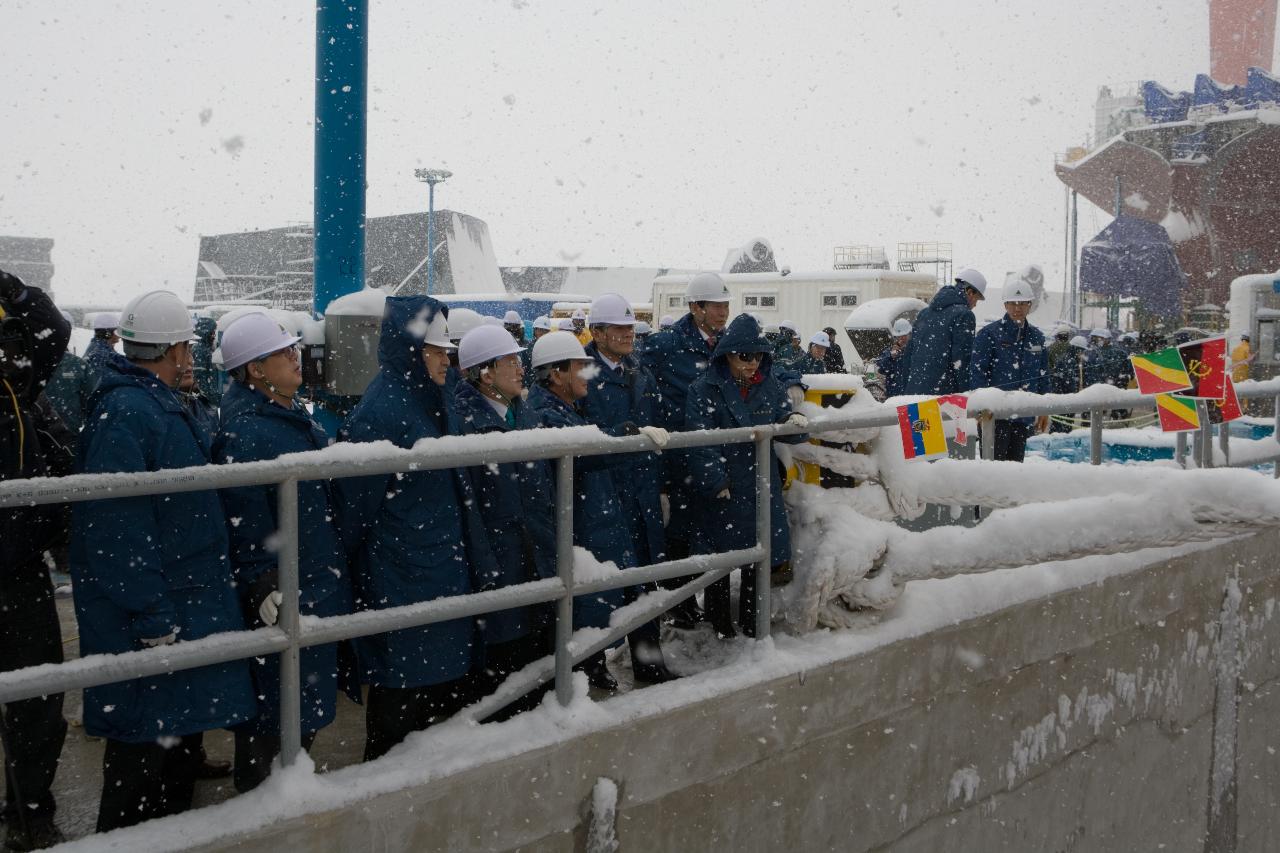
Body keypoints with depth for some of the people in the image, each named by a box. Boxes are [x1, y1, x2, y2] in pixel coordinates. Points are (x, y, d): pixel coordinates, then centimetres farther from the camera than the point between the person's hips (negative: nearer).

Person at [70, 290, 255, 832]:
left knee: (182, 729, 18)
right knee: (143, 741, -1)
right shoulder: (124, 413, -19)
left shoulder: (162, 407, 13)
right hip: (150, 615, -10)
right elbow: (119, 524, -25)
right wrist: (150, 614, -24)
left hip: (186, 600, 10)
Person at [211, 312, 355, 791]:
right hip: (282, 595, -10)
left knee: (308, 704, 19)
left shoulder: (295, 418, 12)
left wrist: (334, 573, 24)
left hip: (320, 585, 10)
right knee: (274, 709, 1)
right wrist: (265, 589, -22)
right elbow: (247, 523, -21)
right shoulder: (245, 433, -19)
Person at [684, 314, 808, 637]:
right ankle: (720, 626, 22)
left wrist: (794, 422, -17)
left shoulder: (770, 386, 5)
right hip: (721, 491, -4)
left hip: (762, 488, 4)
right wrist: (716, 482, -19)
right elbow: (700, 442, -14)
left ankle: (752, 623, 27)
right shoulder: (705, 390, -9)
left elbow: (786, 427, 6)